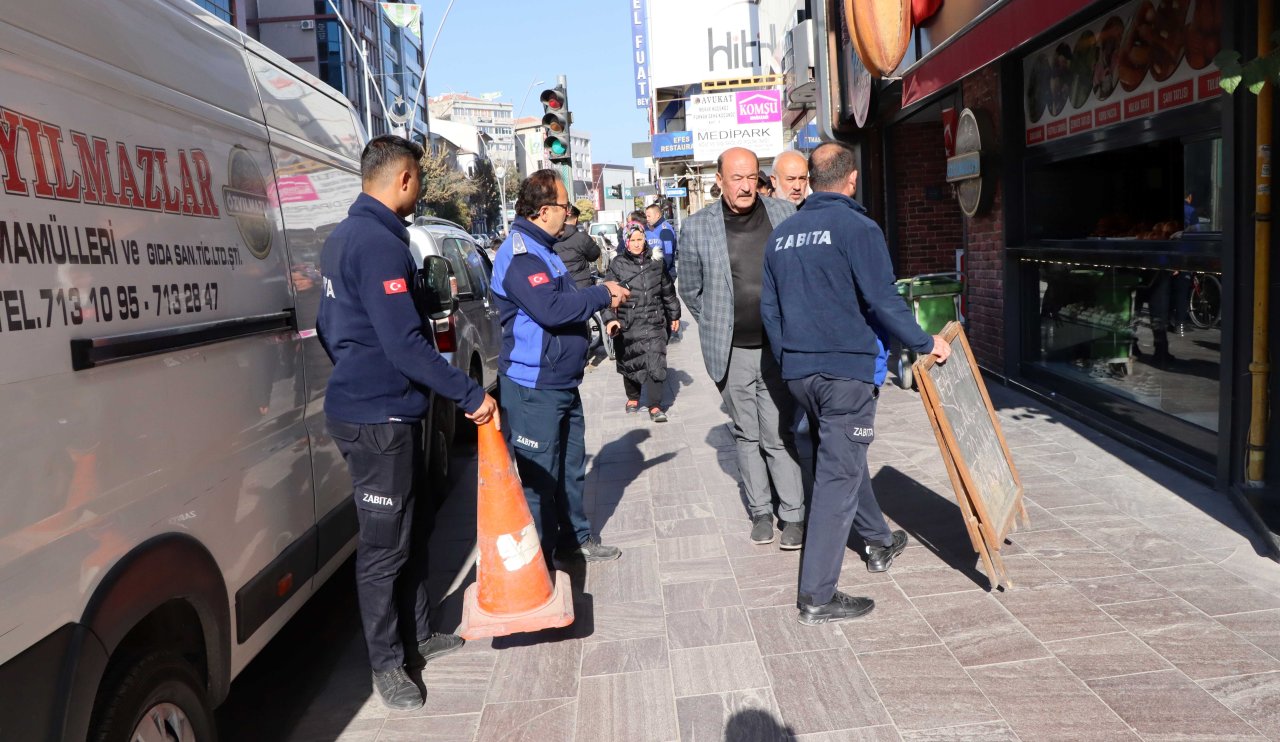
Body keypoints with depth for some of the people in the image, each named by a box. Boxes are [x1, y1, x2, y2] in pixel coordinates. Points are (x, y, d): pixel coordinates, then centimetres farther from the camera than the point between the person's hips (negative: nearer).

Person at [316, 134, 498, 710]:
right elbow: (405, 345, -26)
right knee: (385, 545, 2)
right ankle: (386, 662, 17)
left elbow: (331, 328, 22)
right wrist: (471, 395, -20)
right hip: (379, 418, -10)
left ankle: (417, 636, 33)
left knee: (411, 531, 19)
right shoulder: (380, 244, -20)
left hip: (359, 402, 10)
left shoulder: (344, 236, 13)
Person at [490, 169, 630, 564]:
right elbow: (550, 309, -31)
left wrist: (603, 293, 5)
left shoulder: (543, 250, 15)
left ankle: (575, 538, 37)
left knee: (572, 468, 21)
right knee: (540, 478, 0)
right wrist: (602, 295, -20)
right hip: (533, 388, -10)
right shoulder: (519, 253, -19)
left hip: (563, 383, 11)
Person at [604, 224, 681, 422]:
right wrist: (610, 319, -18)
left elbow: (668, 292, 17)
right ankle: (632, 397, 32)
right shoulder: (618, 266, 0)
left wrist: (674, 315, 21)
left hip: (654, 323, 1)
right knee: (630, 363, 9)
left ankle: (654, 406, 0)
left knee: (655, 363, -6)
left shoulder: (656, 264, 8)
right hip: (628, 325, -1)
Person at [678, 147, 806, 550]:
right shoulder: (696, 228, -4)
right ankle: (760, 511, 26)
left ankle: (792, 515, 13)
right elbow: (691, 291, 7)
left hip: (778, 346, -1)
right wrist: (717, 329, 8)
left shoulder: (784, 214, -1)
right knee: (746, 436, 13)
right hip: (731, 351, 1)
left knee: (778, 436, 1)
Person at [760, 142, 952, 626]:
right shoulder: (857, 228, -11)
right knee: (838, 476, -3)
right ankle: (817, 597, -1)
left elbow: (769, 307, 13)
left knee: (844, 458, 24)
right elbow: (883, 301, -14)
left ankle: (880, 543, 42)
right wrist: (925, 343, -1)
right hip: (847, 370, -7)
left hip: (799, 372, 7)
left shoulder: (782, 234, 10)